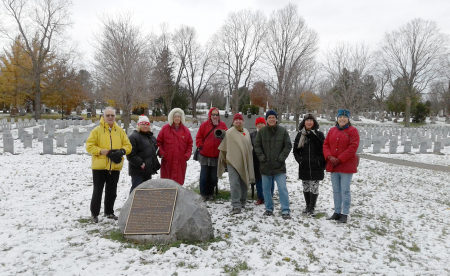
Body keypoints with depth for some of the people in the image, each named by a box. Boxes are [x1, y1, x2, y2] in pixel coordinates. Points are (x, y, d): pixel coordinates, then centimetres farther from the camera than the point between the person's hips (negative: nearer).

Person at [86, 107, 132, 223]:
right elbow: (89, 146, -7)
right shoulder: (97, 130, -3)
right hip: (99, 166, -3)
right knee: (97, 191, 5)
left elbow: (128, 145, 5)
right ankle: (94, 213, 19)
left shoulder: (120, 130, 6)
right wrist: (103, 151, -20)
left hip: (115, 167, 3)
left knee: (112, 191, 14)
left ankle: (109, 212, 30)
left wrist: (121, 151, -15)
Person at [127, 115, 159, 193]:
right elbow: (131, 154, -18)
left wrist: (155, 163, 17)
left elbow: (154, 151, 29)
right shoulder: (134, 137, -12)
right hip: (137, 170, -8)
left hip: (149, 169, 8)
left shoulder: (152, 137, 16)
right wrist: (140, 163, -21)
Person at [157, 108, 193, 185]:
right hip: (167, 161, -1)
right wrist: (161, 153, -4)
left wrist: (187, 155, 0)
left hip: (181, 161, 1)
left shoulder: (186, 130, 7)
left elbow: (190, 144, 11)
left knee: (178, 182, -1)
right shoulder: (165, 129, 2)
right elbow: (158, 142, 6)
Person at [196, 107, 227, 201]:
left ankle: (210, 193, 24)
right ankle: (204, 193, 19)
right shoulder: (204, 125, 0)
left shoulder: (222, 125, 4)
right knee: (204, 176, 5)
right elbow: (198, 137, 4)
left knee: (214, 176, 9)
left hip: (217, 156, 1)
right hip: (205, 155, -1)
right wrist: (200, 146, -9)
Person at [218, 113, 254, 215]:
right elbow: (223, 148, 2)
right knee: (235, 184, -12)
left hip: (244, 162, 6)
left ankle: (242, 203, 29)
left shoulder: (246, 132, 13)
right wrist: (225, 159, 8)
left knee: (244, 183, 13)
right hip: (233, 162, -5)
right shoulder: (229, 132, -5)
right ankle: (236, 206, -9)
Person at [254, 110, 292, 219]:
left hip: (279, 165, -2)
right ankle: (269, 208, 24)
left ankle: (285, 210, 1)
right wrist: (262, 158, -5)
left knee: (282, 188, -7)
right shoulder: (261, 131, 3)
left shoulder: (283, 131, 0)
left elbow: (288, 145, 1)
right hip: (265, 165, 2)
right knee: (266, 189, 10)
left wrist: (281, 158, -8)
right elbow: (257, 146, 5)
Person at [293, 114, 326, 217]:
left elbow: (324, 149, -1)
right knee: (306, 187, 11)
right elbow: (295, 150, 10)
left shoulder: (319, 134, 0)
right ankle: (308, 206, 26)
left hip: (316, 166, -3)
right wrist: (299, 159, 0)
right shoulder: (300, 135, 8)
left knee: (314, 188, -3)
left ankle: (311, 208, 4)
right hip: (304, 167, 3)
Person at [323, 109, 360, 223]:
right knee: (336, 190, 13)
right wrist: (329, 157, -8)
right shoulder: (332, 130, 12)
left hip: (346, 166, -5)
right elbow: (326, 144, 10)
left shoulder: (353, 131, -4)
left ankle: (344, 214, 7)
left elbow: (353, 147, -13)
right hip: (333, 166, 6)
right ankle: (337, 212, 23)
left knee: (345, 190, -2)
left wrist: (339, 159, -16)